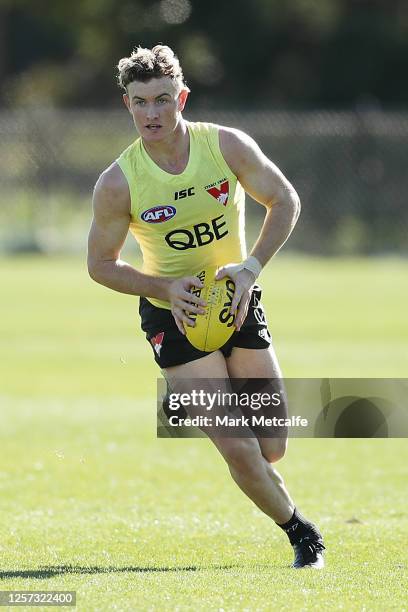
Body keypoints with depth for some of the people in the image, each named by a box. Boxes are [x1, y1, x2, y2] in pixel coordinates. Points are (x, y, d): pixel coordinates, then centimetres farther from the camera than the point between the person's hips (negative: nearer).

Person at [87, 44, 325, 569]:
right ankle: (301, 534, 12)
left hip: (239, 302, 3)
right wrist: (165, 287, -20)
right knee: (240, 452, -13)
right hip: (174, 315, -2)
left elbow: (284, 200, 0)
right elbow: (100, 265, -5)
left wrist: (252, 266, -14)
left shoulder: (228, 146, -13)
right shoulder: (117, 184, -17)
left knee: (271, 449, 1)